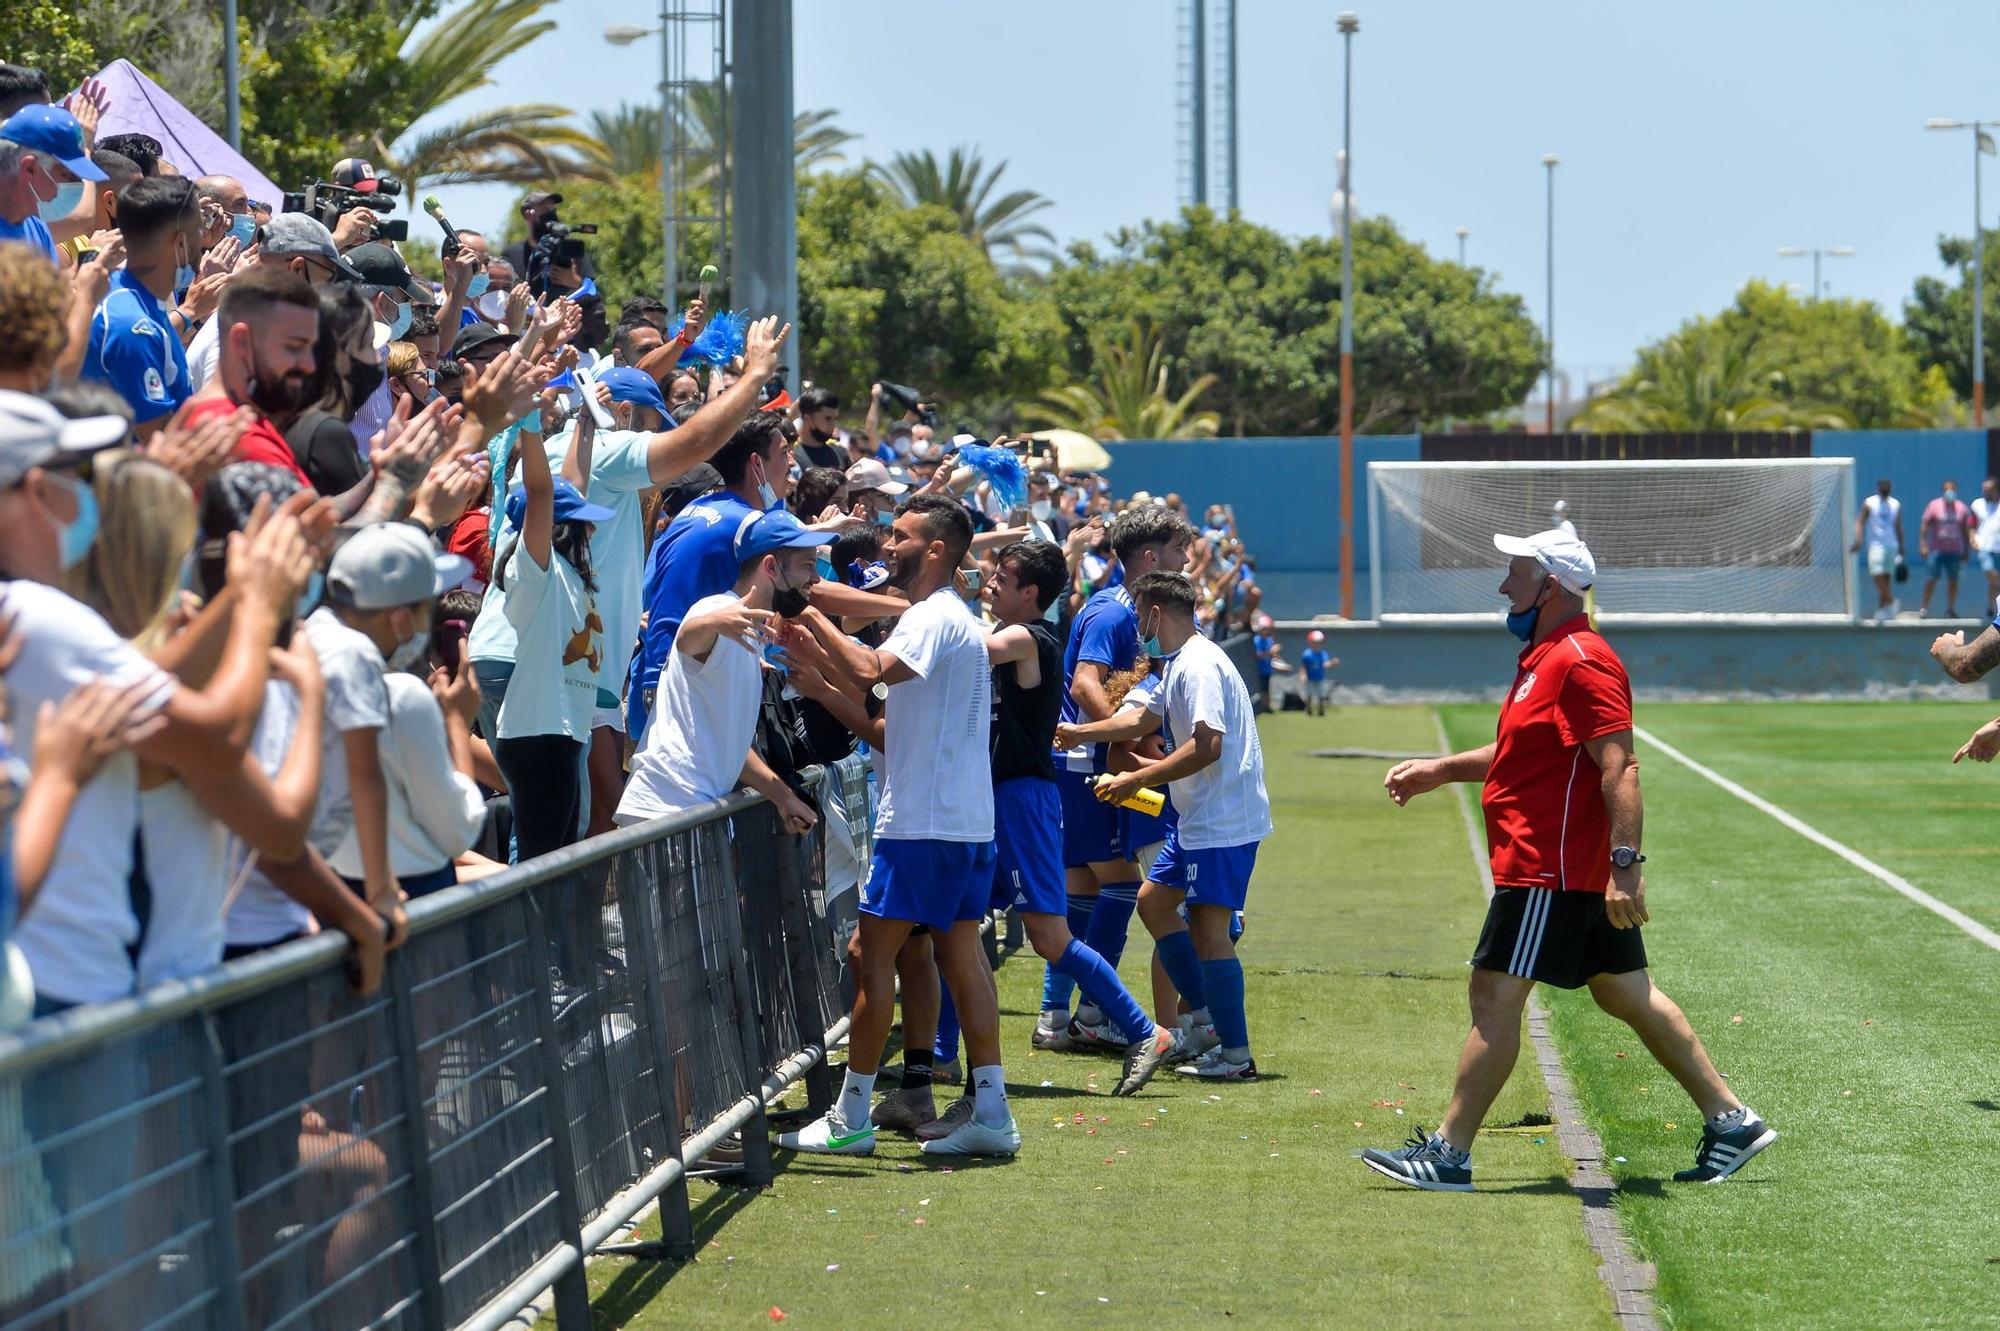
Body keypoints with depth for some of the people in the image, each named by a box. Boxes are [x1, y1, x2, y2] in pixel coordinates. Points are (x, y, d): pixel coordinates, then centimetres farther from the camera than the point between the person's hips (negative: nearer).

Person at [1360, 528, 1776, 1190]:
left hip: (1548, 871, -11)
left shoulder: (1582, 661, -16)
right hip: (1582, 873, 11)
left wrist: (1625, 864, -30)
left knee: (1494, 996, -7)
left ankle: (1448, 1154, -4)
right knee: (1627, 995, 13)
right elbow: (1523, 754, 30)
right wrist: (1441, 770, 23)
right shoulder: (1544, 657, 17)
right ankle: (1731, 1119, 17)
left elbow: (1620, 767, -24)